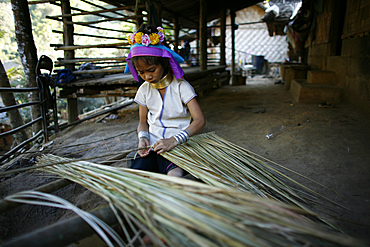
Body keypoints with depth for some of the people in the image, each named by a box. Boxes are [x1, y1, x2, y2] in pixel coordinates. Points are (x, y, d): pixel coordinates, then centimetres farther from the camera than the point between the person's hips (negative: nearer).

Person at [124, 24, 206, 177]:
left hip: (177, 147, -3)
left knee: (175, 176, -34)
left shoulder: (181, 86, -7)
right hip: (151, 146, 4)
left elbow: (199, 120, -13)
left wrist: (174, 140, -26)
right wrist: (143, 137, -9)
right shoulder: (144, 90, 8)